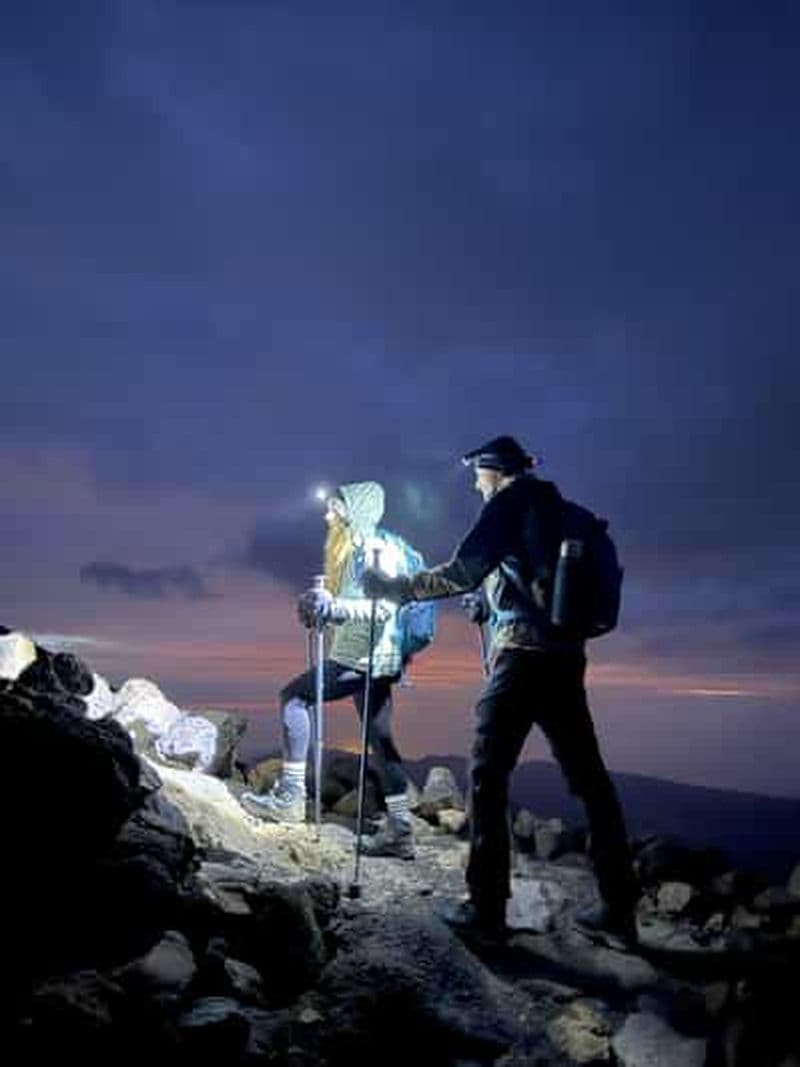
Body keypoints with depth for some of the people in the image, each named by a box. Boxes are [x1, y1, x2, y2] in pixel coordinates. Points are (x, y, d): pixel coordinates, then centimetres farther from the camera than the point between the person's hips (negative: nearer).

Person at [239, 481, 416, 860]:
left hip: (368, 657, -10)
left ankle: (290, 795, -9)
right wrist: (319, 608, 10)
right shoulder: (354, 550, 18)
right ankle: (399, 830, 13)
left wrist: (334, 607, -29)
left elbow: (383, 608, -22)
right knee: (380, 741, 9)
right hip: (363, 657, 10)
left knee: (294, 696, -12)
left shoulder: (378, 550, -11)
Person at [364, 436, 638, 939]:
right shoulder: (557, 510, 22)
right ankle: (619, 904, 15)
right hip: (567, 656, 8)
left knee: (489, 775, -2)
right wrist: (487, 602, 34)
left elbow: (462, 573, -9)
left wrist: (395, 587, -1)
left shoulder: (511, 500, 0)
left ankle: (487, 903, -1)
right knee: (589, 778, 10)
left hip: (522, 653, -8)